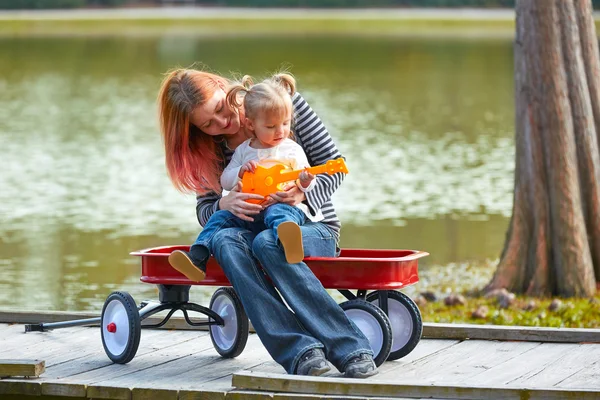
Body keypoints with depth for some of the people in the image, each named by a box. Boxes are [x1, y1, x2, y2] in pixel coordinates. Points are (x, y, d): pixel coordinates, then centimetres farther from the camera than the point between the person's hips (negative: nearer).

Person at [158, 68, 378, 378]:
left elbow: (334, 165, -4)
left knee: (267, 242, -38)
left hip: (313, 227, -3)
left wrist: (303, 194, -24)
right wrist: (224, 205, -21)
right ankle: (300, 350, -46)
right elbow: (204, 209, 3)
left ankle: (352, 349, -43)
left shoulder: (284, 101, -5)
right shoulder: (209, 148, 5)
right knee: (225, 240, -33)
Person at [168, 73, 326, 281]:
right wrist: (240, 171, -6)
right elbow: (225, 181, 15)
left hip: (285, 205, -4)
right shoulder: (243, 151, 16)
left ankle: (287, 240, -74)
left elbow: (305, 182, 7)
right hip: (249, 214, 4)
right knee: (221, 217, -17)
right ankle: (197, 258, -30)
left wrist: (305, 182, -18)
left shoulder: (292, 150, 9)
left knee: (277, 212, -38)